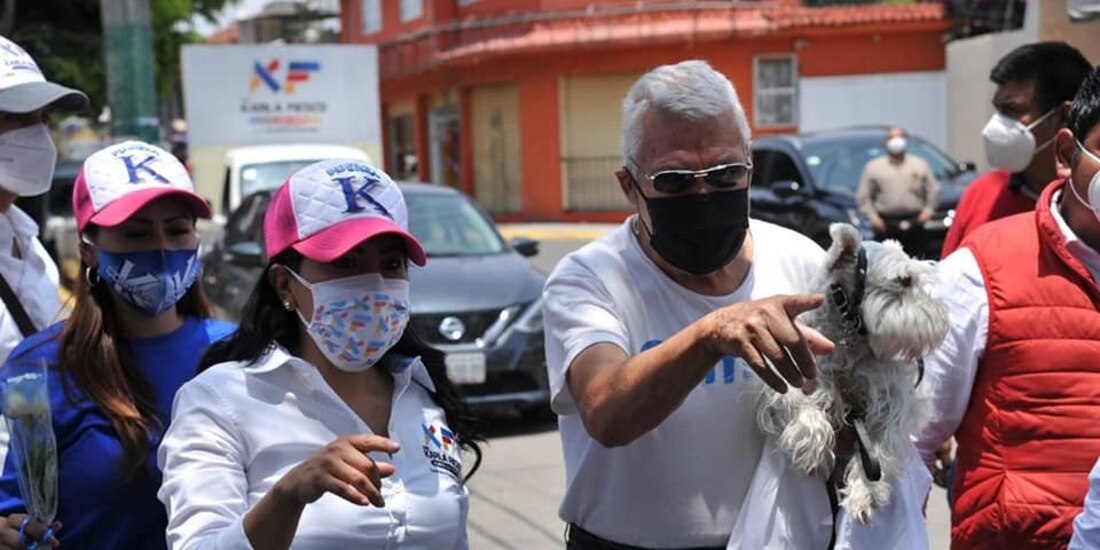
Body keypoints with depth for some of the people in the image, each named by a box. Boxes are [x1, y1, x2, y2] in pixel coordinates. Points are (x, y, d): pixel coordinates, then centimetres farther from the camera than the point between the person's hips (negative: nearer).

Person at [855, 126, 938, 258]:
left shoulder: (920, 165, 13)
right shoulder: (873, 167, 7)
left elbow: (933, 190, 13)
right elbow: (863, 196, 5)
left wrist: (928, 210, 0)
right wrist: (873, 217, -3)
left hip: (914, 223, 2)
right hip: (886, 225, -2)